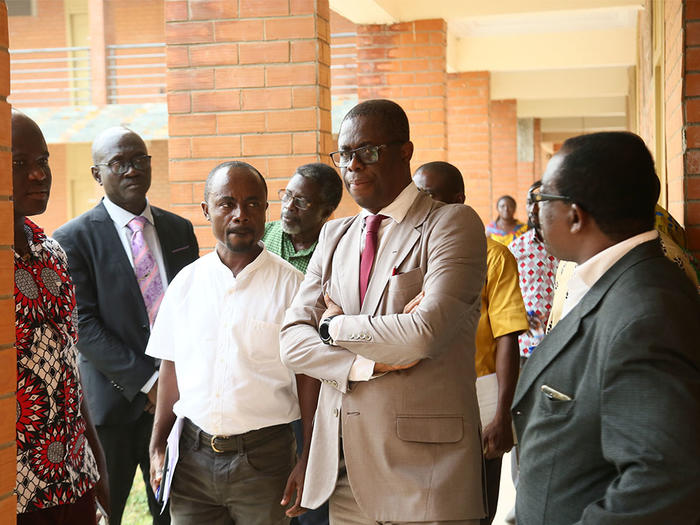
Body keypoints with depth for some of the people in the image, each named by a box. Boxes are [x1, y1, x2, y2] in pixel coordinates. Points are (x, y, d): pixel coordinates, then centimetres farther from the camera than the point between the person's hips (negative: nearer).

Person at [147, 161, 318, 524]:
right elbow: (171, 369, 10)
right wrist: (158, 446, 8)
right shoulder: (186, 283, 5)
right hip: (193, 455, 3)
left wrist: (308, 462, -9)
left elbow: (309, 376, -5)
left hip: (263, 457, -2)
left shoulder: (292, 285, -5)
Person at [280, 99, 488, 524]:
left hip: (424, 463, -5)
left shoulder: (453, 225, -6)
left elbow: (426, 334, -19)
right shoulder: (334, 237, 13)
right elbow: (293, 340, 5)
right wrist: (367, 364, -12)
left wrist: (335, 326, -5)